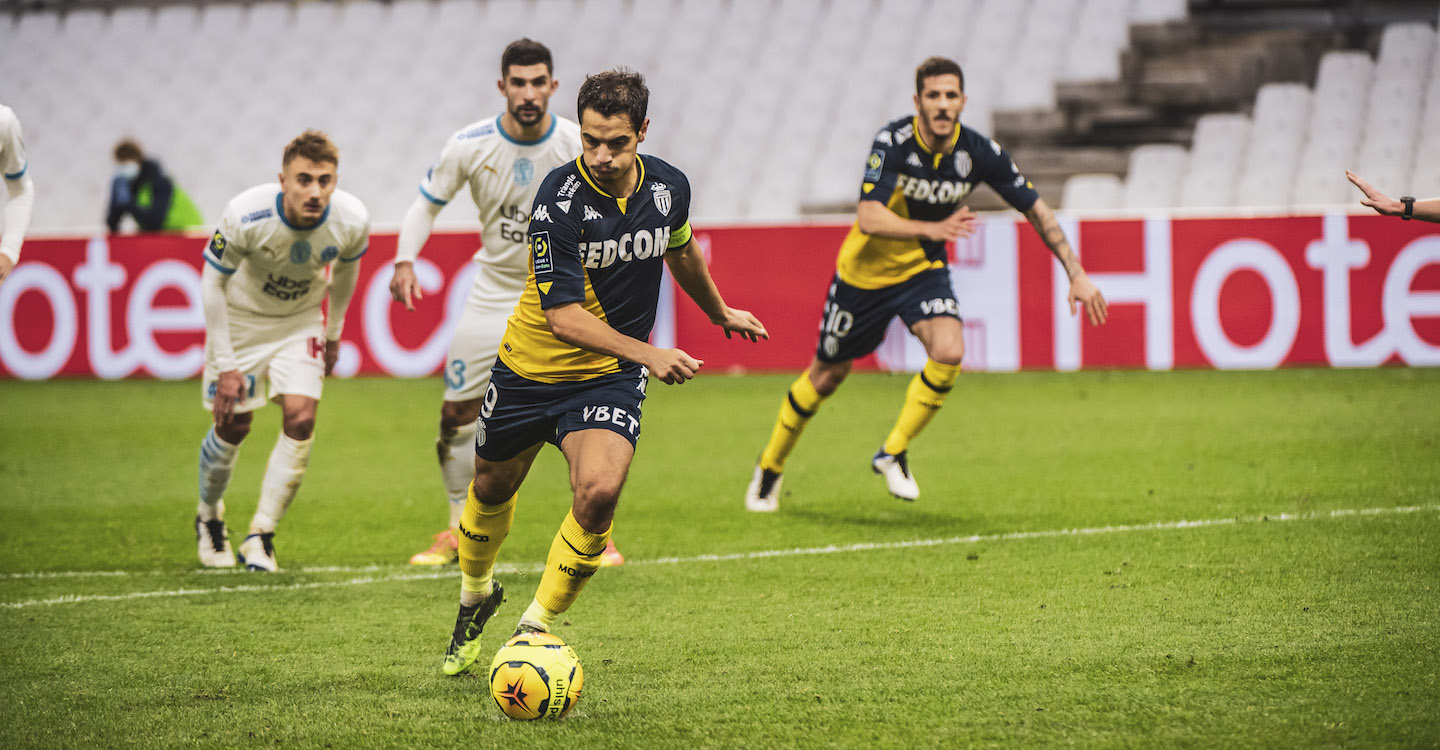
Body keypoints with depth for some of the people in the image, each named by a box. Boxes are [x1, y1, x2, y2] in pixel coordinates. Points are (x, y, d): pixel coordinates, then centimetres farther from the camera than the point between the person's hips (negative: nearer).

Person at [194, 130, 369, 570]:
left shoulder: (352, 221, -25)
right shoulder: (245, 216, -34)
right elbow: (212, 284, -19)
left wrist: (334, 332, 11)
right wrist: (225, 365, -19)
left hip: (300, 321, 2)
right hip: (241, 319, -2)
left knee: (300, 419, -15)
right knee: (232, 426, 1)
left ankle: (261, 535, -3)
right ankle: (209, 516, 31)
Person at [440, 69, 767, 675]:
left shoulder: (668, 187, -9)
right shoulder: (560, 198, -24)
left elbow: (680, 250, 17)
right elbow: (561, 312, -29)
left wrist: (720, 314, 32)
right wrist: (647, 353, -40)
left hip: (611, 375, 2)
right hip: (532, 367, -2)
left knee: (599, 490, -23)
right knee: (492, 489, 17)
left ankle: (537, 628, -5)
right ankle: (476, 593, 49)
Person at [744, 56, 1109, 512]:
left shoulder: (980, 153, -17)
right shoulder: (893, 142, -26)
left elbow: (1037, 210, -6)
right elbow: (868, 218, -35)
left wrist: (1077, 274, -9)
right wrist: (933, 229, -50)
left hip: (924, 269, 2)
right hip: (866, 270, -2)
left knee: (949, 352, -24)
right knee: (827, 376, 9)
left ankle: (893, 454, -4)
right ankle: (770, 467, 33)